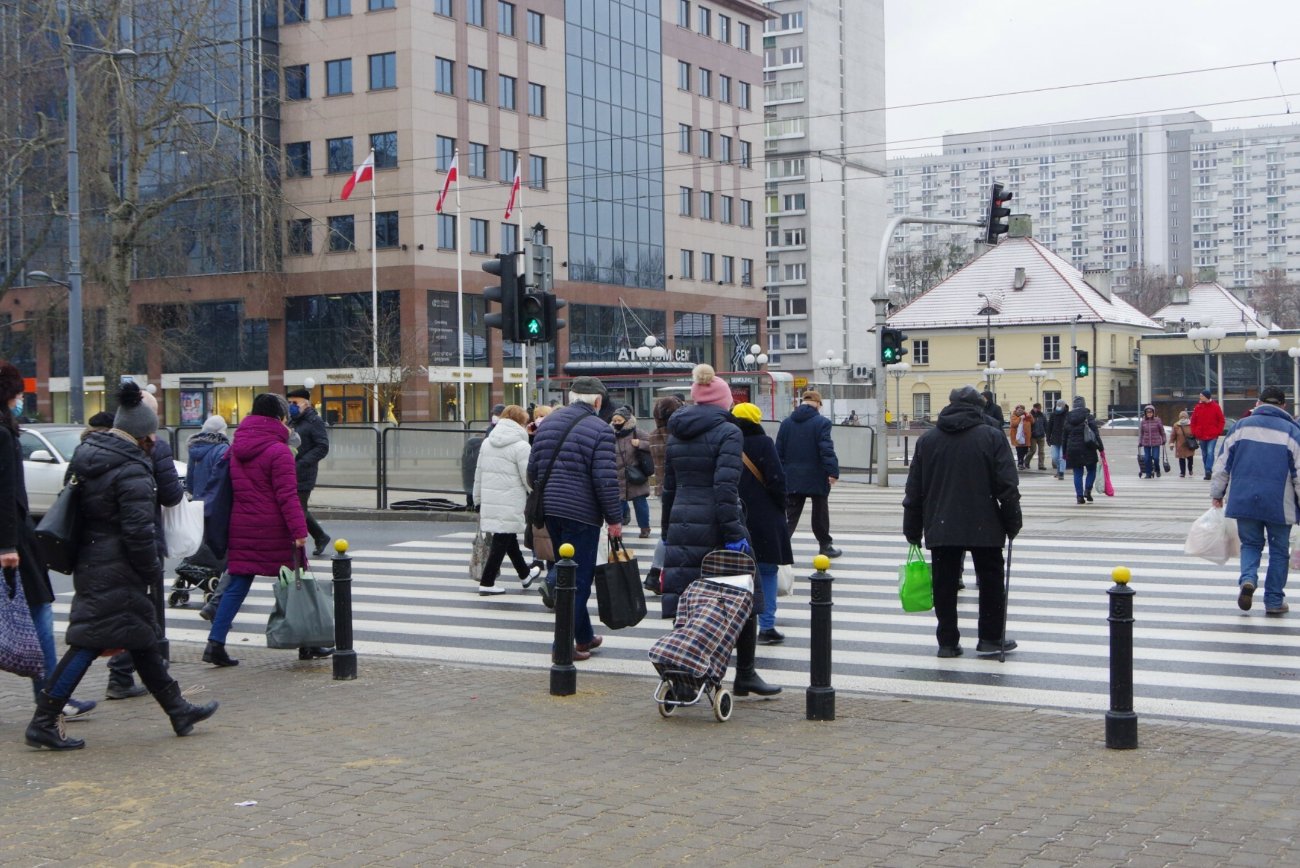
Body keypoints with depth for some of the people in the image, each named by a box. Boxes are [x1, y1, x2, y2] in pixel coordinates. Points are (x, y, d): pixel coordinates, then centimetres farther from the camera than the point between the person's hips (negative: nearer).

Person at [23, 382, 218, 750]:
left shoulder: (88, 454, 9)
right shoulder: (132, 471, -19)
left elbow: (77, 511, 16)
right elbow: (139, 531, -21)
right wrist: (153, 570, -8)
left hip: (90, 564, 10)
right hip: (116, 574, -10)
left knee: (142, 639, 17)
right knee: (90, 643, -5)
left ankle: (178, 709, 28)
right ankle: (44, 722, -2)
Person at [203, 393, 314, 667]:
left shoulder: (235, 448, 10)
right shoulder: (278, 451, -12)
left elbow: (233, 489, 16)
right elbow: (287, 496, -16)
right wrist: (299, 530, -16)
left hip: (242, 527, 6)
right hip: (274, 530, -6)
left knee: (237, 586, 8)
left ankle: (215, 643, -1)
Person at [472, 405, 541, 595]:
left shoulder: (487, 443, 11)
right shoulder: (520, 445, -11)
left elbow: (479, 473, 15)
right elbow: (529, 477, -13)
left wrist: (478, 499, 22)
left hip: (489, 500, 8)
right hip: (511, 502, -8)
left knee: (509, 537, 20)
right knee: (502, 540, 1)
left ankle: (525, 574, 37)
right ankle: (486, 583, 2)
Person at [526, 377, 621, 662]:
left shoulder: (548, 422, 9)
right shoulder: (600, 429, -10)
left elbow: (532, 470, 11)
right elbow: (605, 479, -16)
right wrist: (614, 519, -8)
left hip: (549, 510, 7)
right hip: (581, 513, -7)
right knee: (578, 577, 1)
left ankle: (583, 636, 26)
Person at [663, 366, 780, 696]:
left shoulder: (676, 434, 12)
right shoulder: (728, 433, -8)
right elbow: (726, 488, -18)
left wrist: (668, 531, 21)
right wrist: (734, 534, -18)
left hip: (682, 527, 6)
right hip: (715, 528, -6)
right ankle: (745, 675, 15)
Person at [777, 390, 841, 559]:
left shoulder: (786, 422, 6)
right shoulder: (821, 422, -10)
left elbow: (779, 451, 8)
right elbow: (827, 449, -18)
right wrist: (833, 472, -17)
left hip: (792, 479, 4)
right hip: (816, 478, -4)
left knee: (791, 515, 4)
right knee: (820, 513, 12)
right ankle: (825, 545, 23)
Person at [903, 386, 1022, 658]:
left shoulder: (927, 439, 6)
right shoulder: (992, 437, -4)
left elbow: (914, 490, 8)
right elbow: (1007, 486, -7)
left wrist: (912, 531, 13)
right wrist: (1012, 522, 2)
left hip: (940, 527, 2)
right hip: (984, 527, -2)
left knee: (944, 584, 7)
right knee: (990, 580, 11)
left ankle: (947, 642, 10)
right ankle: (990, 638, 15)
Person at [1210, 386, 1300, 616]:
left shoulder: (1241, 427, 5)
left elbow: (1223, 464, 6)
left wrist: (1217, 494, 15)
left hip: (1244, 500, 2)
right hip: (1279, 505, -2)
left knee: (1250, 544, 17)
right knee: (1278, 550, 11)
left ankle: (1248, 579, -11)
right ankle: (1274, 601, 12)